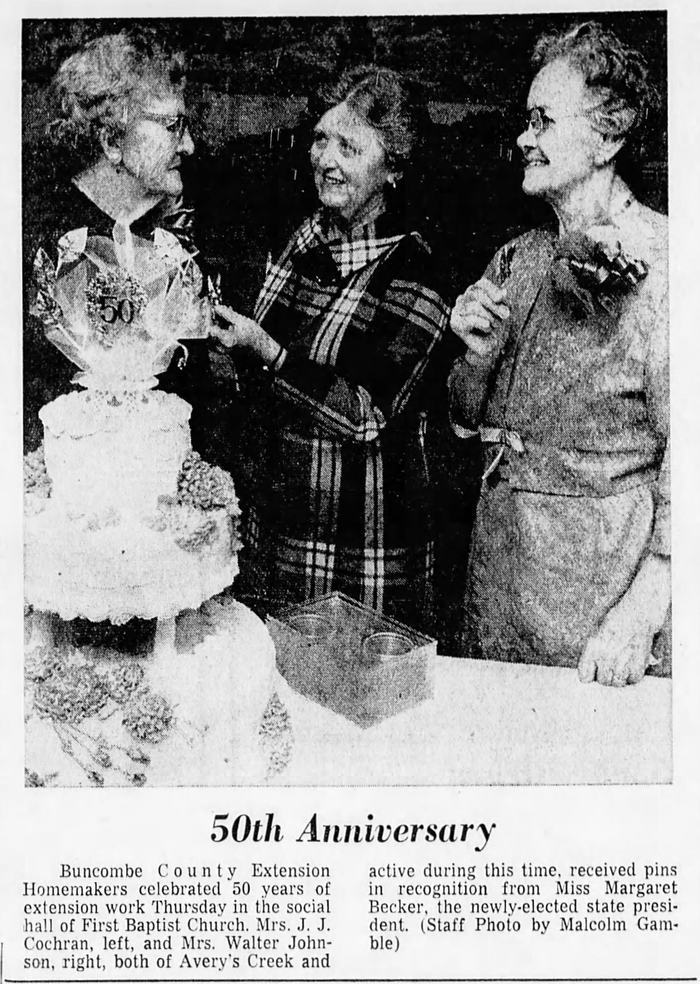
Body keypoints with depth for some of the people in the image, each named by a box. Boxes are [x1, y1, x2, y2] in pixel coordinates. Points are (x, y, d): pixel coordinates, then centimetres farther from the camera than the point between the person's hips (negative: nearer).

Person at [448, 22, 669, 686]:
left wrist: (642, 614, -22)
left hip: (600, 567, -6)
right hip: (496, 549, 6)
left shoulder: (658, 262, -14)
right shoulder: (518, 260, 7)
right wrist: (477, 354, -7)